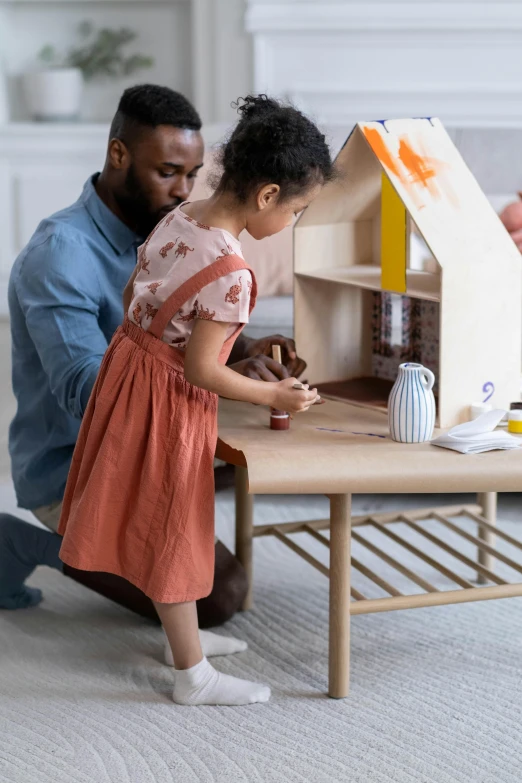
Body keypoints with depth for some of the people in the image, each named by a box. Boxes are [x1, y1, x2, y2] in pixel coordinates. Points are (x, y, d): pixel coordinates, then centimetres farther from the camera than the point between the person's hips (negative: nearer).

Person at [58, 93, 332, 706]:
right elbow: (200, 369, -24)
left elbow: (131, 295, 9)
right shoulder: (231, 273, -28)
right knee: (173, 530, 3)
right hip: (170, 399, -9)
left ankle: (181, 632, 39)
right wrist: (272, 396, -12)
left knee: (158, 523, 21)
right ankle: (193, 675, 17)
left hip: (130, 358, 9)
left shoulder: (177, 219, -3)